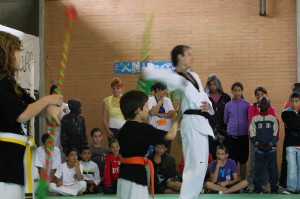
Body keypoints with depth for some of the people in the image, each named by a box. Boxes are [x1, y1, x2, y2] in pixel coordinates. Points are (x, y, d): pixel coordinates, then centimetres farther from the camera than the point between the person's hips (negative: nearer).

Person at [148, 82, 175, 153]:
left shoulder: (167, 100, 7)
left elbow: (171, 114, -5)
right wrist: (160, 102, -7)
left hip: (166, 131, 3)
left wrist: (158, 114, -12)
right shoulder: (150, 100, -3)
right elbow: (152, 112, -18)